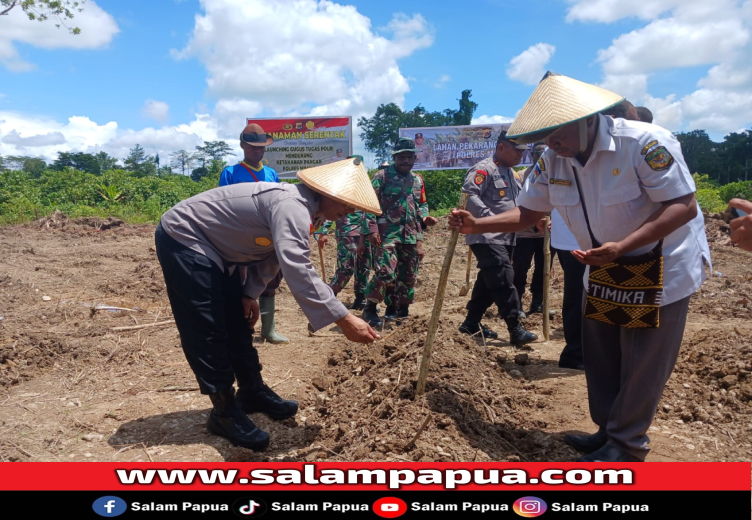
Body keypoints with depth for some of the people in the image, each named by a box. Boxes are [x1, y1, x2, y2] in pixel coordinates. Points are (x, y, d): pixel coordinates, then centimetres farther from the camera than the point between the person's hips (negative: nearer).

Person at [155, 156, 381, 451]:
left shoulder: (302, 207, 2)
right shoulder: (292, 206, -31)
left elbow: (273, 254, 14)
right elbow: (297, 270, -42)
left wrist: (250, 293, 7)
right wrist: (344, 320, -42)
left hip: (213, 247, 10)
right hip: (183, 239, -10)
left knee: (238, 322, 14)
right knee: (207, 331, -7)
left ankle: (252, 392, 27)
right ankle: (225, 412, 5)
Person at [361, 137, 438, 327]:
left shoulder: (418, 180, 16)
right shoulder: (382, 176, -3)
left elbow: (422, 204, 26)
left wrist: (424, 217, 3)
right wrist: (371, 229, -16)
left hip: (411, 236, 7)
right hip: (387, 234, -6)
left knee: (407, 275, 11)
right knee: (385, 273, -17)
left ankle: (397, 307, 26)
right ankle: (370, 309, -1)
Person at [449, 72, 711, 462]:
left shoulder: (646, 142, -27)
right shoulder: (552, 162, -8)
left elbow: (683, 207, -27)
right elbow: (526, 214, 0)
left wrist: (623, 246, -40)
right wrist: (476, 225, -16)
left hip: (663, 266, -6)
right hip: (608, 268, 7)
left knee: (643, 364, 3)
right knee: (600, 357, 13)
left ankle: (626, 444, 20)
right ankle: (609, 431, 32)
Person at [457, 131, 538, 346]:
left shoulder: (509, 172, 20)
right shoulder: (484, 169, -11)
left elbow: (513, 202, 27)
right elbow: (469, 195, -23)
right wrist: (491, 218, -27)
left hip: (505, 238, 10)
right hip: (487, 237, -10)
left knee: (488, 282, 12)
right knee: (504, 282, -12)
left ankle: (471, 323, 21)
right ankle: (516, 330, -9)